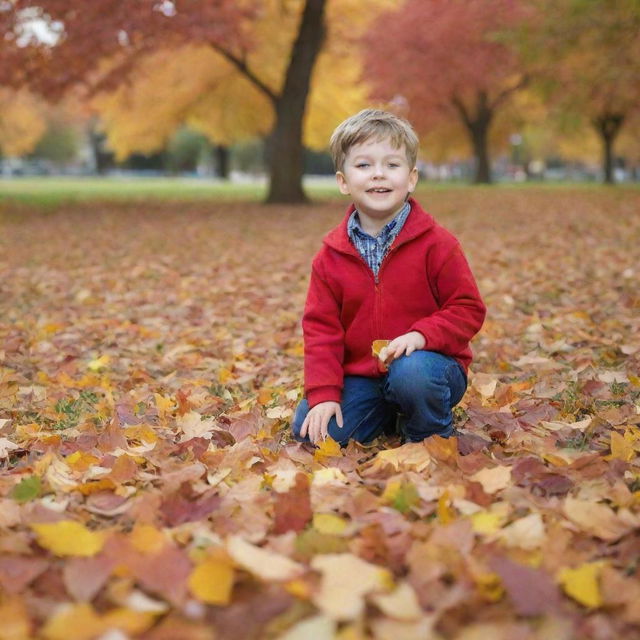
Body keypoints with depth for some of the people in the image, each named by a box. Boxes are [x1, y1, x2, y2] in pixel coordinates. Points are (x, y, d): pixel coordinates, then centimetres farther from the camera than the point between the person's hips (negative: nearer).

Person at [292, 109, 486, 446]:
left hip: (429, 362, -4)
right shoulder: (331, 254, 0)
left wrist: (421, 334, -26)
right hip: (360, 376, 4)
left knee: (412, 373, -38)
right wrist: (323, 392, -10)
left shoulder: (436, 243, -8)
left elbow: (468, 309, -8)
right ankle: (389, 416, 17)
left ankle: (431, 440, -4)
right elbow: (320, 327, 1)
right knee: (308, 430, -12)